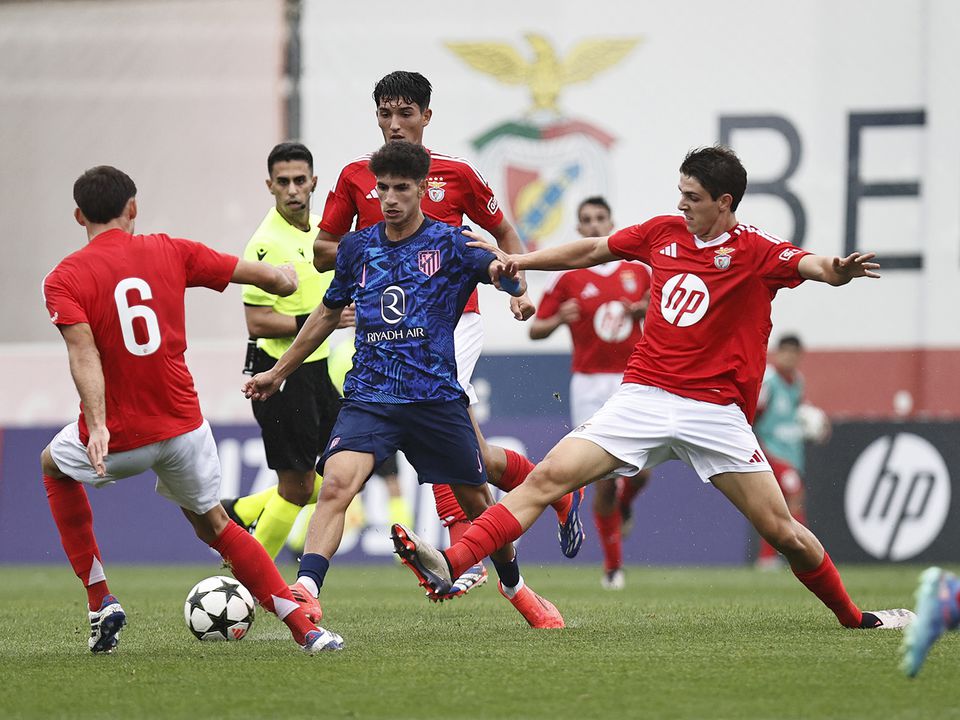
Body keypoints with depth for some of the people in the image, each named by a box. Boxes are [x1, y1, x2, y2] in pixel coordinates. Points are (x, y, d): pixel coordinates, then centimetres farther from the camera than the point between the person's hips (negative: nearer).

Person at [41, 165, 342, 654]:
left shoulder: (63, 279, -6)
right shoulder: (170, 252, 2)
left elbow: (83, 352, -21)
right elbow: (266, 276, 6)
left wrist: (97, 427, -29)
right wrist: (285, 276, 29)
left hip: (115, 439, -2)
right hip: (183, 428, 2)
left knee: (54, 464, 31)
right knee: (213, 525, 22)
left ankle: (100, 602, 23)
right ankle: (304, 629, 8)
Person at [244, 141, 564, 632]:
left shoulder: (448, 244, 1)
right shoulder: (357, 248, 9)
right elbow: (328, 314, 24)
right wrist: (279, 371, 29)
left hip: (437, 398, -1)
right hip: (369, 397, 1)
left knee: (476, 500, 11)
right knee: (337, 483, -24)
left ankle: (515, 588, 36)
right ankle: (306, 591, -34)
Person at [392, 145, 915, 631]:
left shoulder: (754, 252, -6)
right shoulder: (664, 233, 8)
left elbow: (810, 265, -24)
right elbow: (590, 251, 22)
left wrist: (838, 270, -48)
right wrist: (516, 261, 19)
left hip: (715, 410, -3)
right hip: (644, 397, 3)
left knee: (782, 532, -5)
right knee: (549, 475, -13)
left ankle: (853, 617, 17)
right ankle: (450, 566, -21)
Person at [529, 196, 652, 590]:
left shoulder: (639, 270, 6)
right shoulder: (567, 277, 1)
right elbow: (535, 329, 2)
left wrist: (644, 310, -5)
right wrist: (559, 320, -18)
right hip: (590, 383, -2)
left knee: (640, 470, -8)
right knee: (604, 477, -6)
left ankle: (622, 504, 30)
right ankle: (613, 566, 7)